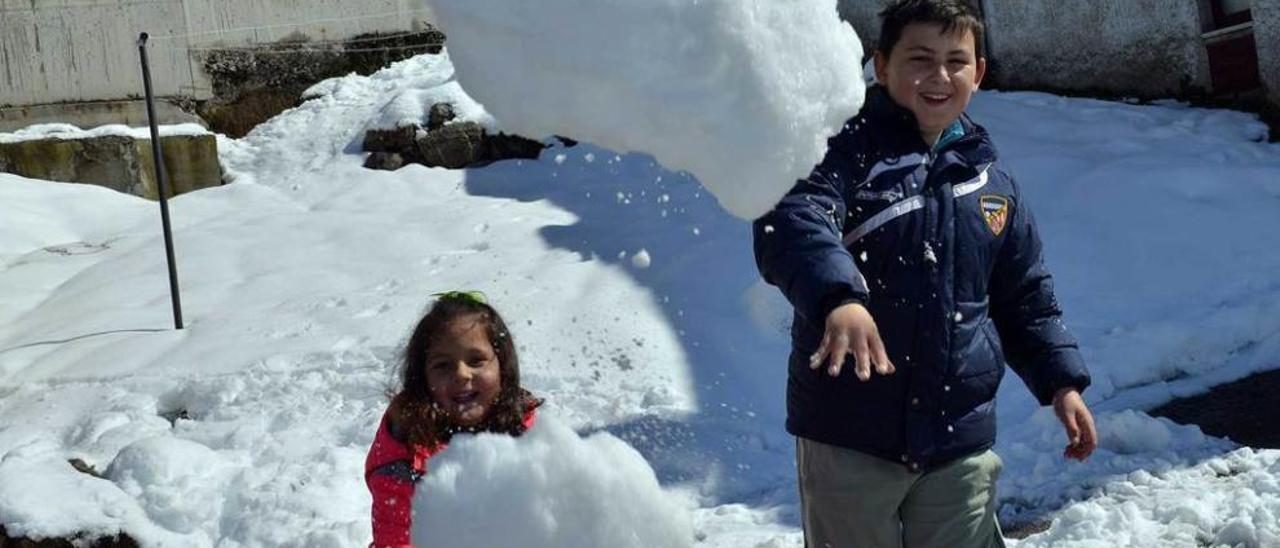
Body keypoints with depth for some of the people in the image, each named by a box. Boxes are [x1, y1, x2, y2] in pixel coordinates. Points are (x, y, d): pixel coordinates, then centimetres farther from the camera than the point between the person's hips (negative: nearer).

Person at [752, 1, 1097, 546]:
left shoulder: (993, 183, 10)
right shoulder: (846, 150, -8)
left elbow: (1025, 298, 21)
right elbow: (791, 221, -28)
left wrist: (1061, 381, 11)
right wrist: (840, 297, -46)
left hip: (961, 439, 4)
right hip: (848, 438, -4)